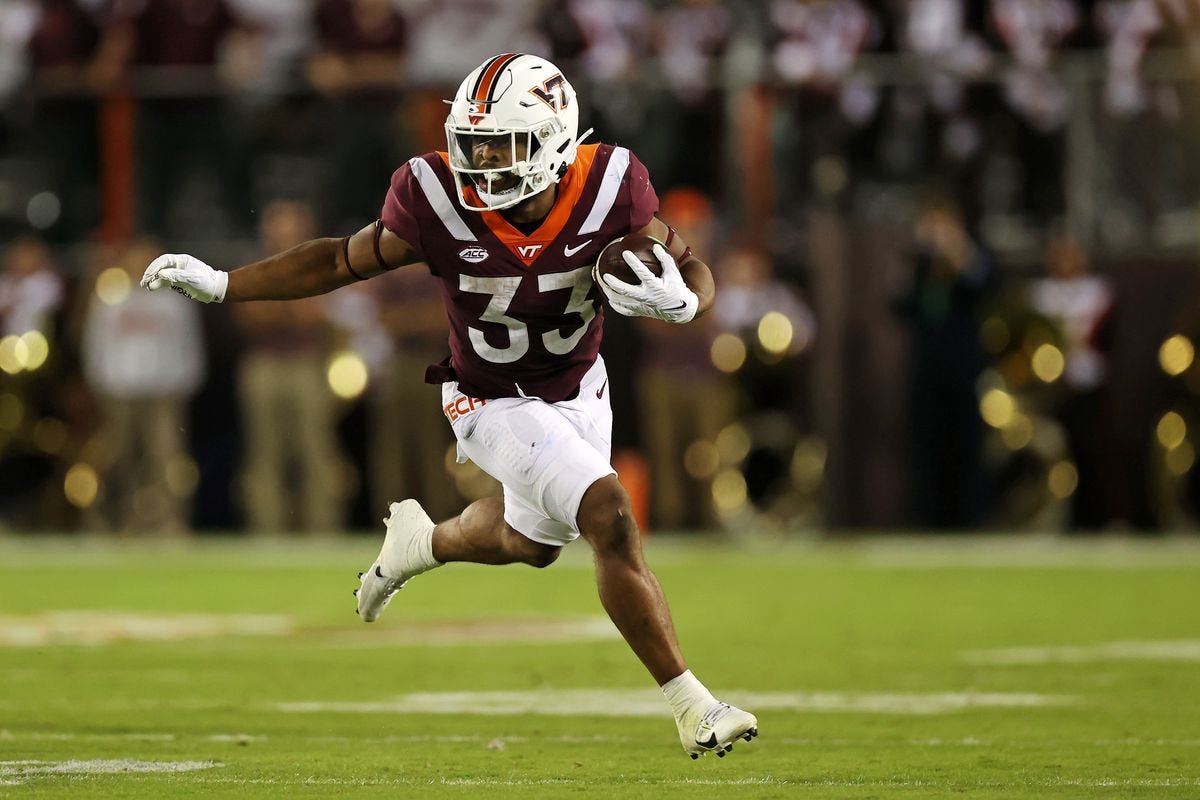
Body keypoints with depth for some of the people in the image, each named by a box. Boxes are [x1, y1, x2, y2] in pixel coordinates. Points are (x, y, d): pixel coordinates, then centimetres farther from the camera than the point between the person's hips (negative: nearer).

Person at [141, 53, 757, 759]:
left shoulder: (610, 187, -25)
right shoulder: (438, 202, -28)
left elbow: (692, 270, -11)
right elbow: (346, 261, -11)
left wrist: (678, 299, -35)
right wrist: (218, 284, -12)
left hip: (581, 387, 4)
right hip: (499, 406, -4)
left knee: (533, 541, 26)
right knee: (611, 517, -22)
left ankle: (425, 541, 58)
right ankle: (690, 706, -13)